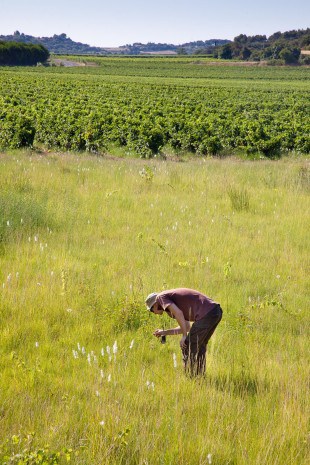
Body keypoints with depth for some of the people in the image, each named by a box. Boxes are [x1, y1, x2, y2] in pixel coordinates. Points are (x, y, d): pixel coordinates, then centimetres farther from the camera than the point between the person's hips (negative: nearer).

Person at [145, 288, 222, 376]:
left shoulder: (161, 297, 4)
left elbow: (178, 313, -14)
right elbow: (187, 327, 31)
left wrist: (184, 336, -8)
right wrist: (164, 332, 35)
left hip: (206, 314, -9)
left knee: (187, 346, 2)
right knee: (199, 346, 23)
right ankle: (200, 376, 28)